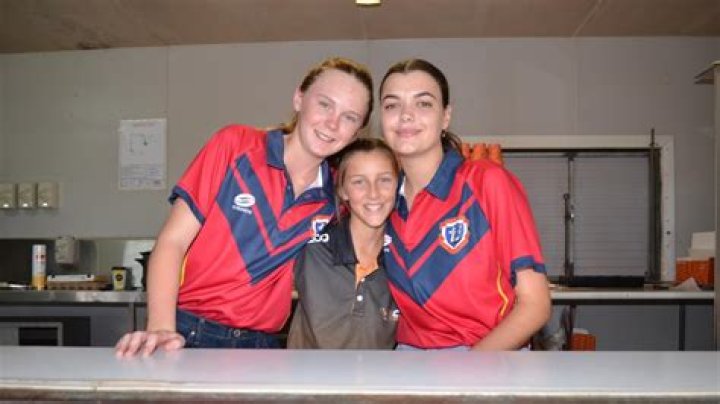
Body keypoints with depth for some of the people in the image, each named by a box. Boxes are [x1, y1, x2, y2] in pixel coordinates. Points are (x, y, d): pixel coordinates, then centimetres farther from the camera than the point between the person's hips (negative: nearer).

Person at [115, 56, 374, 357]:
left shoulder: (336, 197, 4)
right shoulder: (236, 145, -4)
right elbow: (173, 241, -6)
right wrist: (161, 328, -18)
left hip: (262, 346, 4)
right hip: (188, 335, -3)